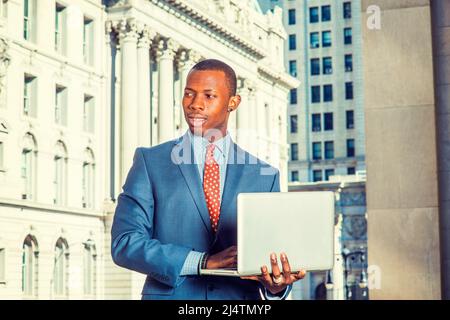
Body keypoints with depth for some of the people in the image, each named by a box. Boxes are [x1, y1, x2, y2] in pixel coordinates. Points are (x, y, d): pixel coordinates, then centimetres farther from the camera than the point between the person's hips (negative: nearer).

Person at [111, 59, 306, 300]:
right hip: (171, 296, -2)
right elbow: (124, 243, -6)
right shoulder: (150, 162, 3)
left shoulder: (264, 176, 7)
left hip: (241, 297, 2)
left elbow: (272, 254, 7)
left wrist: (277, 285, -16)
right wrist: (203, 261, -16)